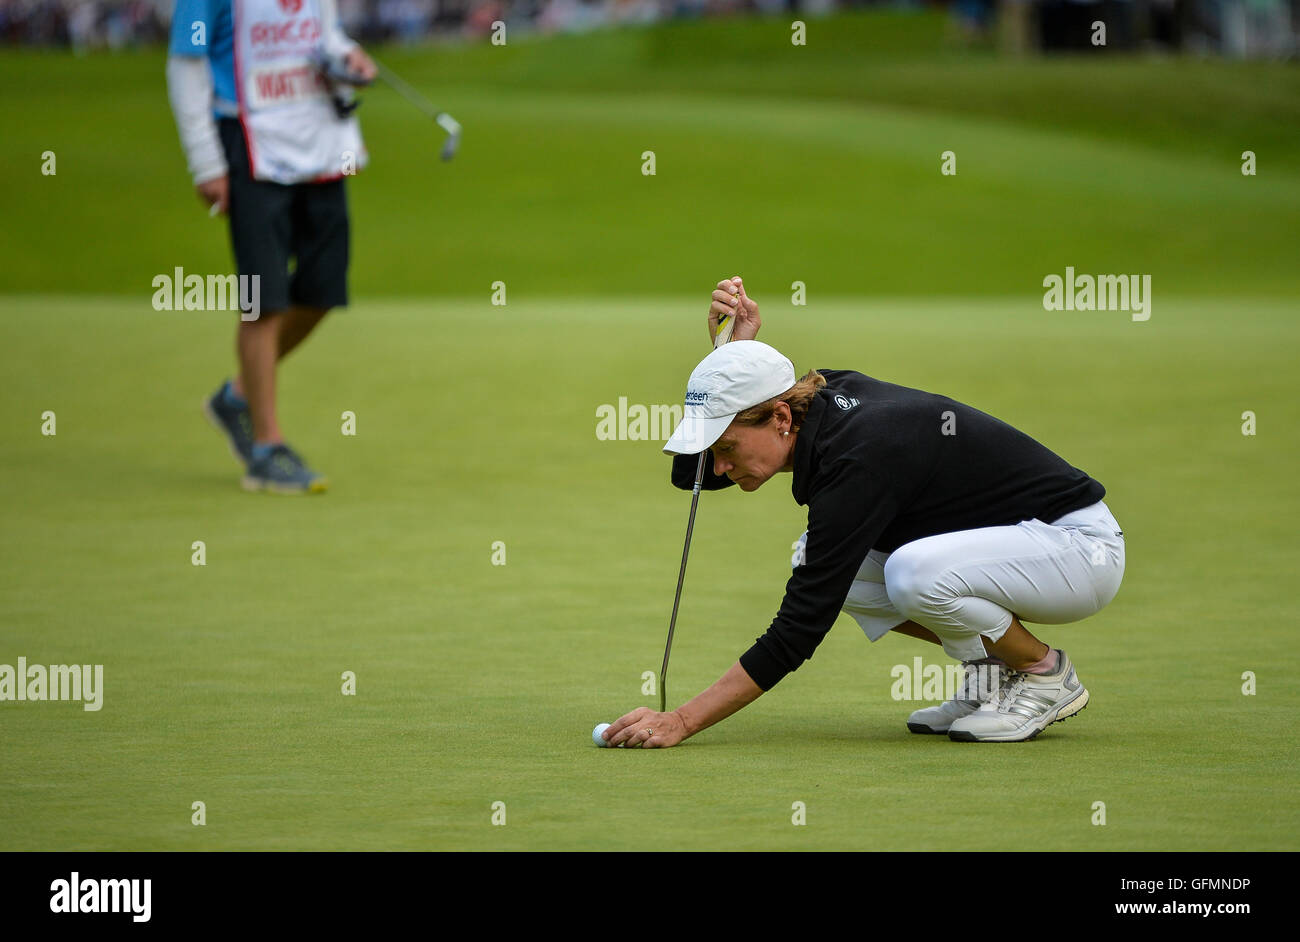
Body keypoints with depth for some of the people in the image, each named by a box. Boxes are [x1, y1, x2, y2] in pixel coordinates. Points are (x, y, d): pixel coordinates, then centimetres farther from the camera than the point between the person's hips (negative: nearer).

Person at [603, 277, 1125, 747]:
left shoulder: (860, 460, -29)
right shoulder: (825, 395, -4)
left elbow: (797, 631, -29)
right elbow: (690, 472, 4)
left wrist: (682, 721, -28)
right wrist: (733, 344, -10)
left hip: (1082, 548, -9)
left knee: (914, 573, -35)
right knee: (816, 563, -1)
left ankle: (1046, 675, -8)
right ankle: (990, 669, 6)